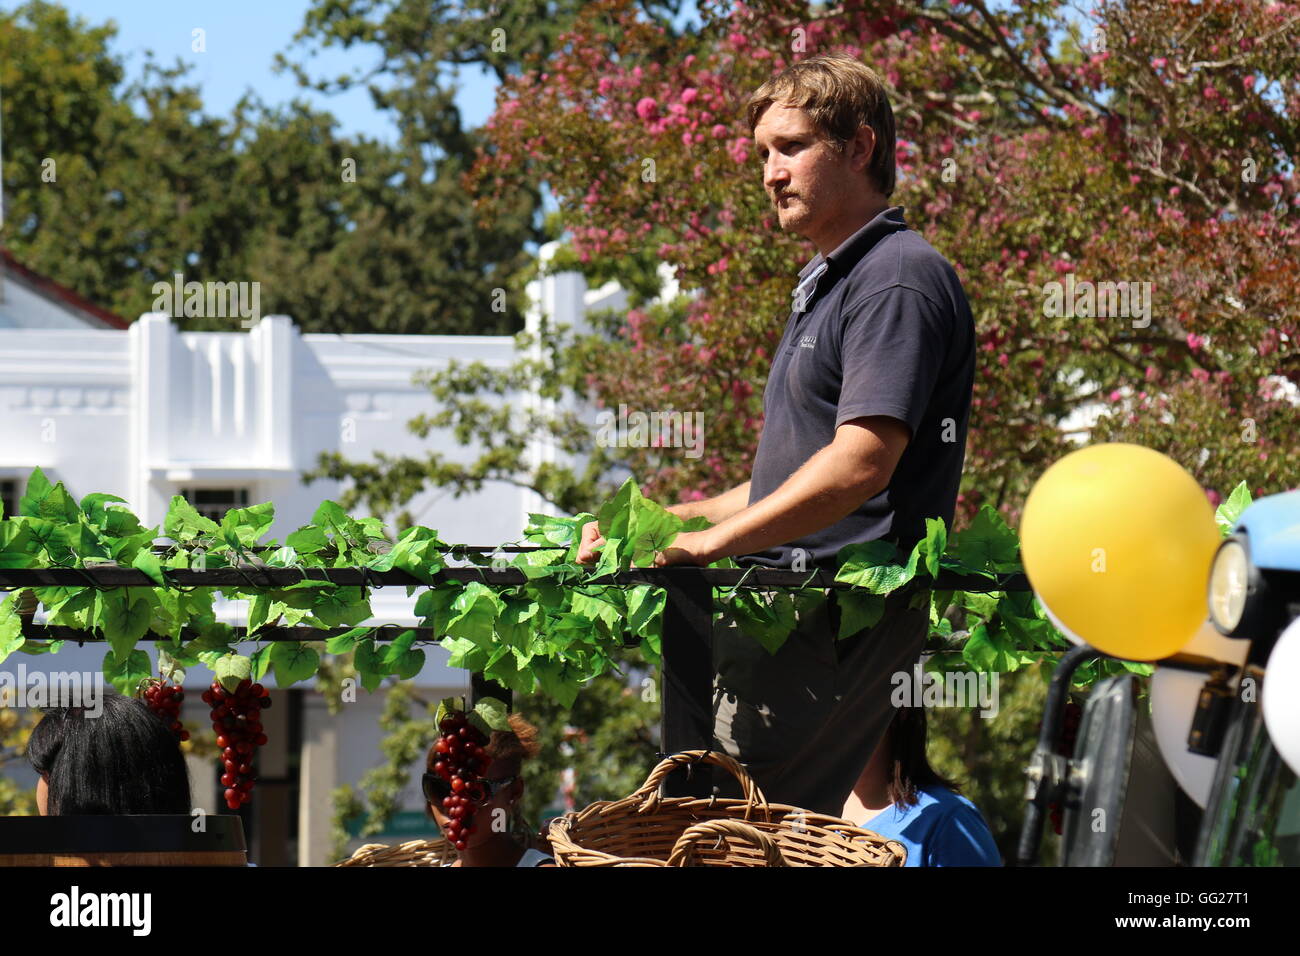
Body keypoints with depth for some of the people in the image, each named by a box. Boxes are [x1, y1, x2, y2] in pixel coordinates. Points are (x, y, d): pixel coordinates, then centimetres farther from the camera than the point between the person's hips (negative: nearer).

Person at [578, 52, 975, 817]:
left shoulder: (899, 277, -9)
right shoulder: (829, 282, 25)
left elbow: (860, 466, -21)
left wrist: (711, 541, -18)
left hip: (844, 613, -10)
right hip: (789, 608, 10)